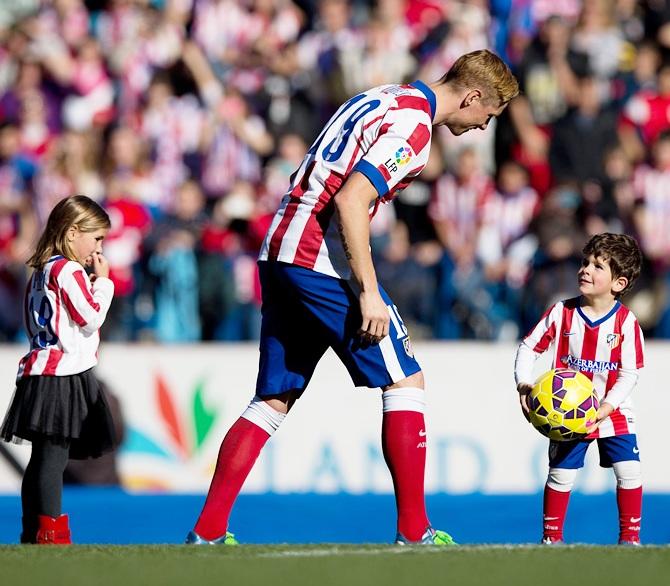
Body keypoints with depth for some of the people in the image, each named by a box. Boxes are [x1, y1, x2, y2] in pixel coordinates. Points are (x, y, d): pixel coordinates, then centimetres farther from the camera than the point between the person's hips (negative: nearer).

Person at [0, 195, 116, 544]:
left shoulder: (43, 271, 18)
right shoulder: (68, 271, -12)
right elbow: (92, 317, -14)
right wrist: (102, 281, -5)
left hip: (44, 370, 10)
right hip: (62, 375, -10)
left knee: (43, 459, 10)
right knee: (53, 456, -11)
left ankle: (32, 534, 12)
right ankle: (51, 533, -13)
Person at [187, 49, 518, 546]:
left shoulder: (384, 98, 19)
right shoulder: (412, 127, -11)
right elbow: (349, 201, -21)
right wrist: (369, 291, -19)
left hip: (278, 252, 9)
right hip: (322, 260, -9)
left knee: (274, 400, 11)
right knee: (406, 381, 0)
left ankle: (207, 530, 7)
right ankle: (414, 530, -1)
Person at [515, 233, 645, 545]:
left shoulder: (625, 321, -12)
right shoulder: (562, 312, -8)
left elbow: (629, 374, -11)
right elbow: (528, 347, -1)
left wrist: (606, 408, -23)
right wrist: (524, 385, -16)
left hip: (613, 413, -1)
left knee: (629, 472, -7)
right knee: (561, 474, 3)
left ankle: (629, 536, 8)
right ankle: (551, 536, 18)